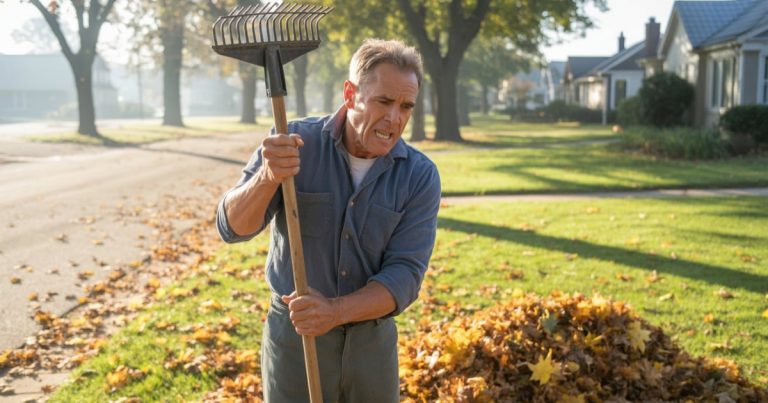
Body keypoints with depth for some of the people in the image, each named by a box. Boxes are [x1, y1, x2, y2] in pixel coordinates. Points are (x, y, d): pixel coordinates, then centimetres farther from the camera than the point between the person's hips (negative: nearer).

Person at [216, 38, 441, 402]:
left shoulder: (420, 176, -11)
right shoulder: (294, 144, -13)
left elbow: (404, 277, -14)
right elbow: (233, 228, -16)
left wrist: (336, 311, -30)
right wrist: (268, 176, -36)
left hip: (372, 340, 2)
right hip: (293, 336, -1)